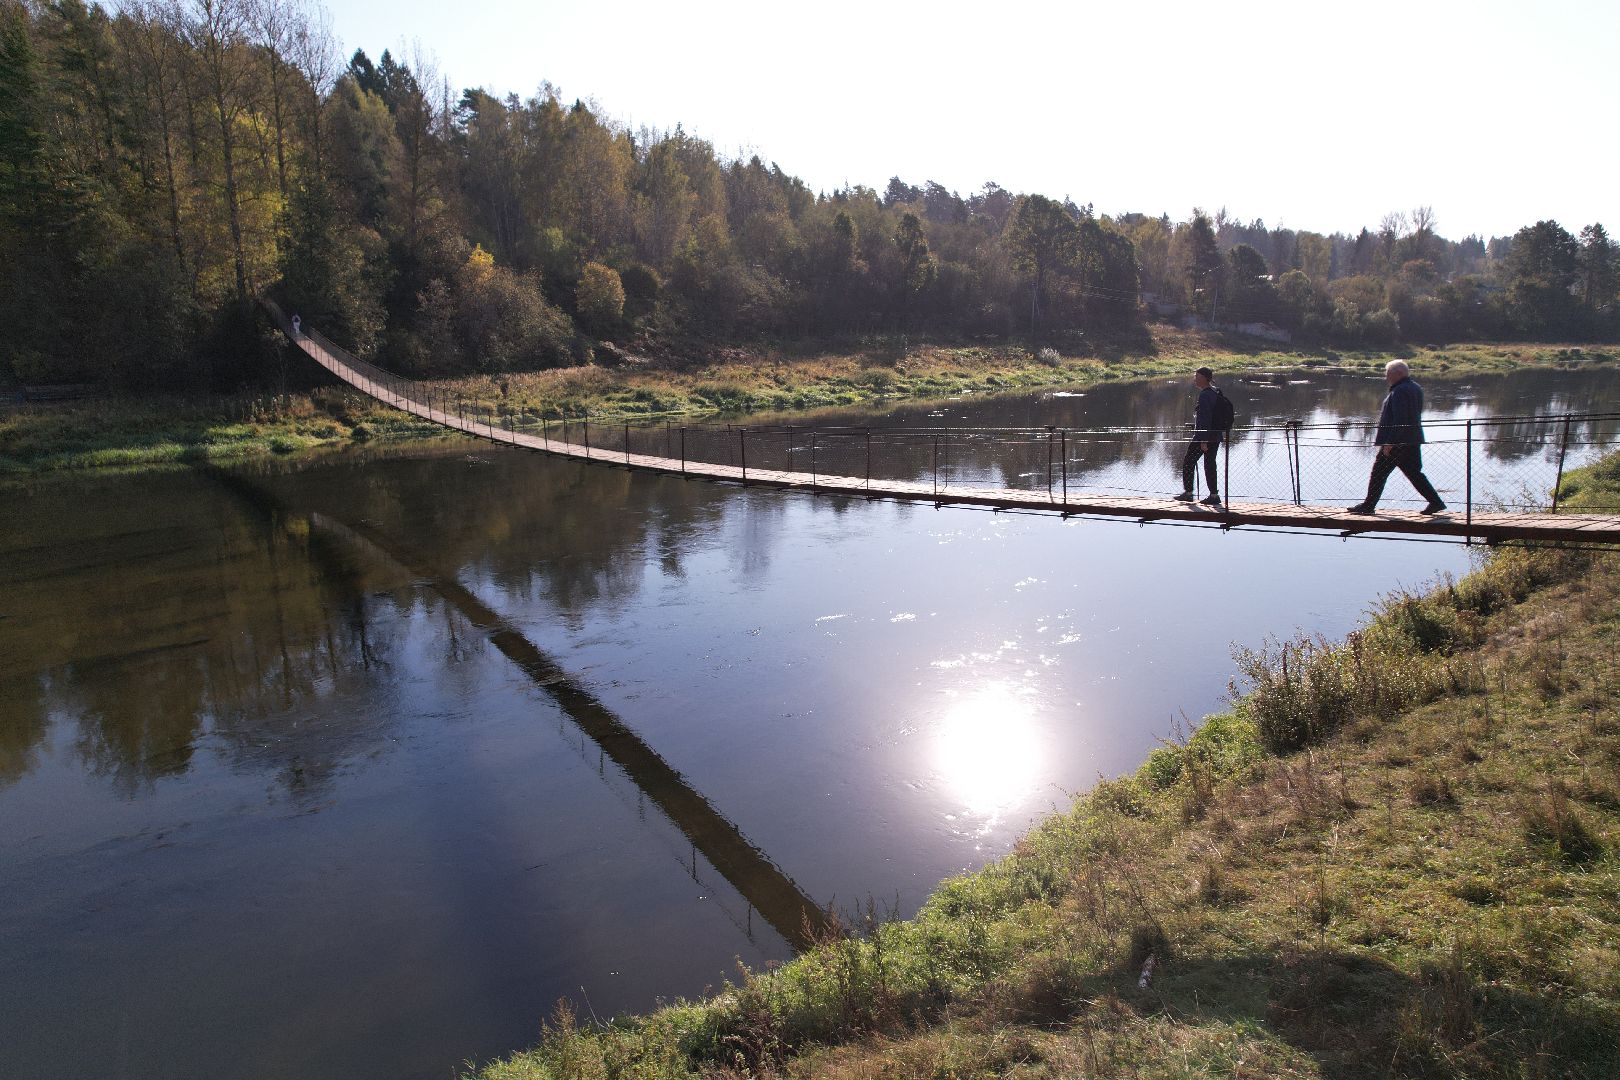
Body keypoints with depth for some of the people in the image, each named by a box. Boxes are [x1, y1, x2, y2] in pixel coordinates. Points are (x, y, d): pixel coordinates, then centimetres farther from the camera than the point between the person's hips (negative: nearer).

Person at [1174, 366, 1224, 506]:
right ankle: (1214, 495, 10)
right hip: (1215, 435, 9)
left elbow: (1205, 419, -21)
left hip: (1203, 435, -9)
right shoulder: (1215, 393, 13)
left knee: (1188, 461, 4)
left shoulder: (1204, 395, -17)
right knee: (1210, 463, 11)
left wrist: (1203, 440, -21)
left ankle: (1188, 492, 8)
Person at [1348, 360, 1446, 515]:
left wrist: (1389, 443, -23)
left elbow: (1399, 420, -24)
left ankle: (1368, 505, 7)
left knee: (1379, 473, 1)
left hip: (1397, 443, -10)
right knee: (1414, 473, 12)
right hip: (1413, 442, 10)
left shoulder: (1399, 391, -18)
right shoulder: (1415, 388, 15)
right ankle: (1436, 502, 8)